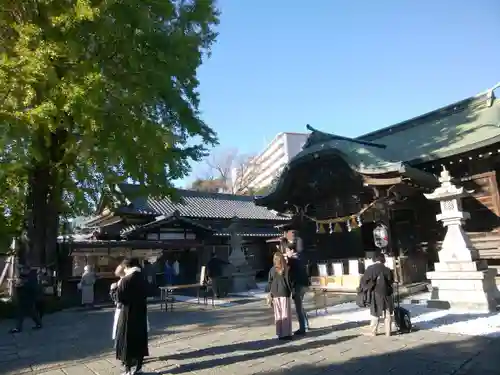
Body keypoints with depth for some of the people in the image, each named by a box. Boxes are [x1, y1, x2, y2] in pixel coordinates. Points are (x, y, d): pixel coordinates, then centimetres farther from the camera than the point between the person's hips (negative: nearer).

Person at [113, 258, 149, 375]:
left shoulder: (125, 280, -16)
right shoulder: (143, 279, 3)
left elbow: (119, 298, -14)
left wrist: (118, 287, 1)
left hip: (128, 314, -6)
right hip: (141, 313, 6)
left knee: (127, 341, 6)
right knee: (140, 340, 14)